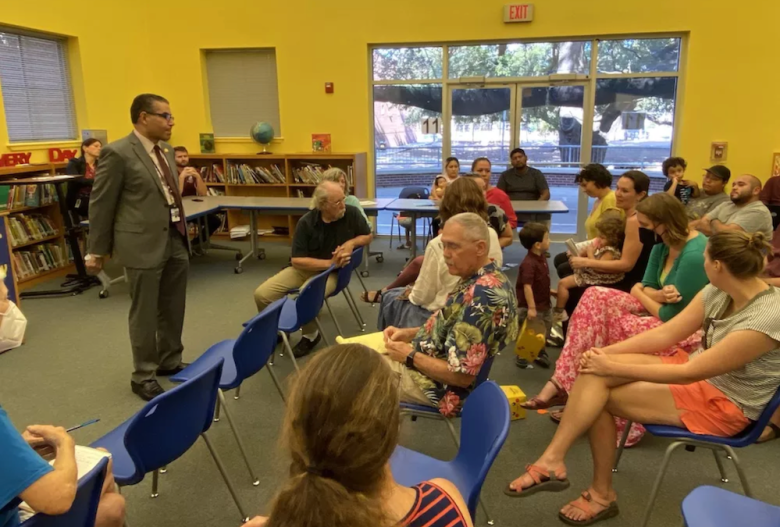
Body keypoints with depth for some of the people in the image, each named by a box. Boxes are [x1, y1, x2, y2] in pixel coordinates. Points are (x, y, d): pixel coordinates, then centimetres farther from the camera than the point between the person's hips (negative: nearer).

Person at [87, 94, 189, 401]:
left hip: (176, 240, 7)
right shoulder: (118, 153, -10)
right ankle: (143, 376, 20)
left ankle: (171, 362, 34)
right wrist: (97, 251, -2)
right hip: (143, 244, -7)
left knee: (174, 309, 16)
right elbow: (101, 204, -6)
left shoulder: (167, 151, 12)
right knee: (145, 314, 5)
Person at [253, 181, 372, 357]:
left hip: (333, 272, -2)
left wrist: (351, 243, -15)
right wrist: (330, 262, -23)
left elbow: (368, 236, 6)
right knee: (262, 294, -14)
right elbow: (297, 260, -16)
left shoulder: (352, 213, -11)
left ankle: (310, 335, -2)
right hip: (304, 268, 2)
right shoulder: (306, 222, -15)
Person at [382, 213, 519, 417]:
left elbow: (461, 375, -29)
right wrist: (409, 333, 1)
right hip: (436, 367, 10)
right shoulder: (488, 279, 0)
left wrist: (410, 357, -18)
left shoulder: (480, 297, -31)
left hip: (443, 385, -9)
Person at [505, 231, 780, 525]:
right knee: (594, 371, -18)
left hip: (725, 405, -7)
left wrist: (613, 368, -22)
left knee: (599, 397, -17)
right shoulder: (719, 291, -5)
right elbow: (665, 334, -2)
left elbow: (689, 374, -27)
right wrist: (607, 352, -14)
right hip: (698, 370, 7)